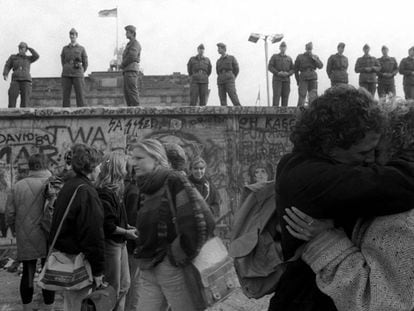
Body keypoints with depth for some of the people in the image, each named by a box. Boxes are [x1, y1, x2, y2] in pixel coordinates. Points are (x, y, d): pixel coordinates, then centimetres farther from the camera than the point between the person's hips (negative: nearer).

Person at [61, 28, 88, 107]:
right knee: (66, 95, -2)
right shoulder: (65, 49, 14)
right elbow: (63, 62, 20)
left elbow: (85, 64, 11)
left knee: (80, 95, -7)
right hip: (66, 75, 2)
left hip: (78, 75, -2)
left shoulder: (81, 49, 8)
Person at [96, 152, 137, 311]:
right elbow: (107, 226, -24)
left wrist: (128, 227, 4)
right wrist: (126, 232, -13)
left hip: (120, 243, 10)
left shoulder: (115, 190, 11)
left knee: (124, 285, 17)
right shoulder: (105, 193, -20)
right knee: (113, 290, 2)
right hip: (110, 243, -10)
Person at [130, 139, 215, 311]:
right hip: (148, 271, 7)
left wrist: (181, 256, -12)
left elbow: (196, 220, -20)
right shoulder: (146, 189, 12)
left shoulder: (174, 181, -12)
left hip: (173, 269, -7)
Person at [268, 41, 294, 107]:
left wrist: (288, 73, -11)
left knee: (285, 96, -3)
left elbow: (292, 69, 12)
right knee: (276, 96, -13)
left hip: (286, 80, 3)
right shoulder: (274, 56, 9)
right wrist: (278, 73, -15)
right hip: (277, 79, -3)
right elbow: (270, 67, -1)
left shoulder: (289, 58, 17)